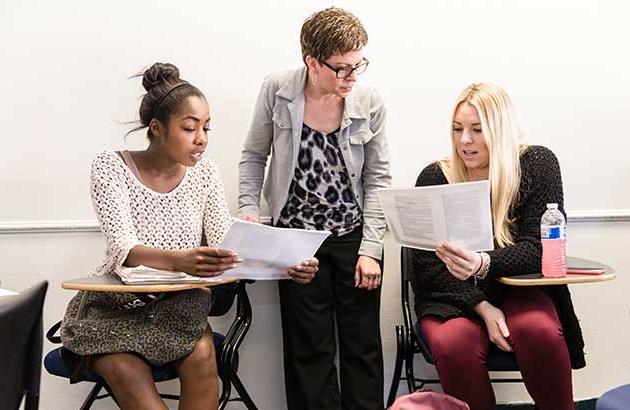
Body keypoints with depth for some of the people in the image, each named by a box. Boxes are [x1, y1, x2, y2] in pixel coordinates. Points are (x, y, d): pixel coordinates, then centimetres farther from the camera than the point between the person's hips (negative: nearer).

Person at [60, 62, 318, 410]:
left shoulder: (204, 174, -1)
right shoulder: (111, 167, -11)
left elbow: (226, 247, -9)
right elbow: (123, 249, -25)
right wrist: (178, 260, -46)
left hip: (177, 304, 3)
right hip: (113, 306, -2)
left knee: (203, 357, -27)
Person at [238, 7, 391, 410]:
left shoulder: (370, 102, -9)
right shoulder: (277, 90, -8)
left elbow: (377, 179, -2)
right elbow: (254, 156, 4)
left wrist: (371, 249, -6)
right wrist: (249, 211, -8)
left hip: (355, 237, 1)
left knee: (363, 346, 7)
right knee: (309, 348, 6)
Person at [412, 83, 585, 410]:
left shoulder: (537, 165, -4)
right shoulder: (434, 178, -2)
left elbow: (539, 249, -12)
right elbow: (426, 264, -5)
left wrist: (483, 264, -33)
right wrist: (482, 307, -19)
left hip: (519, 288, 0)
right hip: (455, 297, 0)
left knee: (540, 331, -33)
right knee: (453, 345, -32)